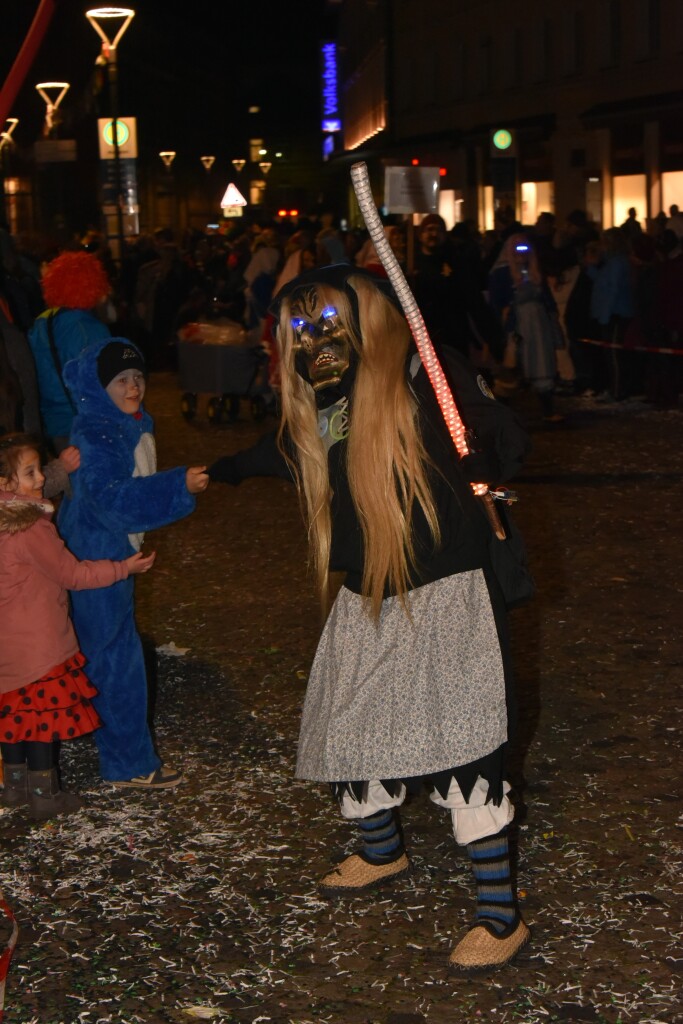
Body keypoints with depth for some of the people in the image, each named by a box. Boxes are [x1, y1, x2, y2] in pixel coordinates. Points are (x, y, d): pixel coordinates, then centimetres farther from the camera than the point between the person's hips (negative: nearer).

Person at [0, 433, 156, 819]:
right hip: (38, 644, -8)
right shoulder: (32, 528, -23)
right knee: (45, 714, 4)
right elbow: (72, 574, -16)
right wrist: (125, 567, -7)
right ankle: (45, 794, 14)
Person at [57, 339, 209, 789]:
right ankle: (130, 763, 6)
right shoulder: (95, 434, -23)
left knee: (110, 647, 21)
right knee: (117, 654, -3)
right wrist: (180, 485, -39)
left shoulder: (134, 422, 6)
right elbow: (112, 497, -35)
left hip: (118, 548, 10)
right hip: (96, 553, -10)